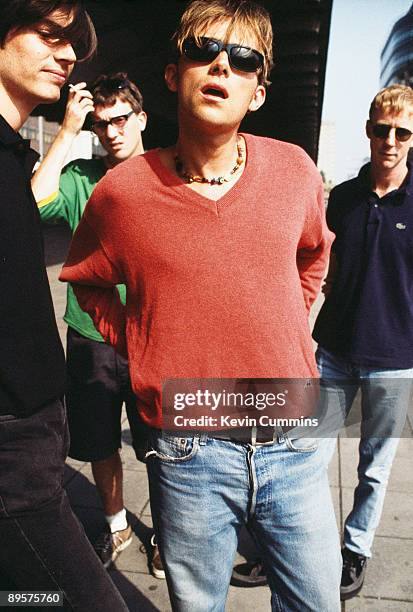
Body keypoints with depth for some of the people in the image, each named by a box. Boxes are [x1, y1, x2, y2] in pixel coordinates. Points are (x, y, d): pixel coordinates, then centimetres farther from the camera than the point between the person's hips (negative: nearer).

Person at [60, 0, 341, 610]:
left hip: (293, 445, 3)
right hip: (190, 456, -1)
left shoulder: (294, 169, -3)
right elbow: (87, 280, 11)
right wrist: (136, 345, 1)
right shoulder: (123, 190, -8)